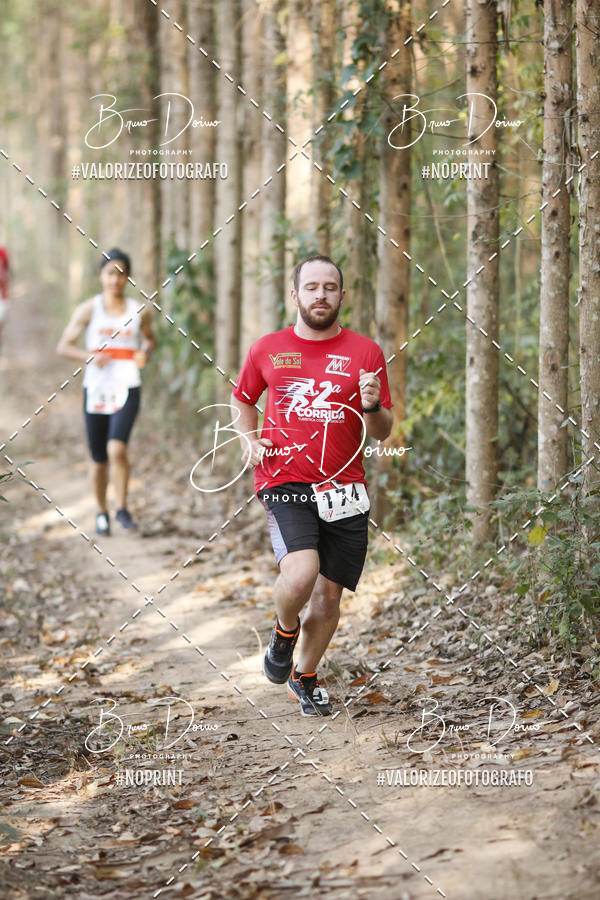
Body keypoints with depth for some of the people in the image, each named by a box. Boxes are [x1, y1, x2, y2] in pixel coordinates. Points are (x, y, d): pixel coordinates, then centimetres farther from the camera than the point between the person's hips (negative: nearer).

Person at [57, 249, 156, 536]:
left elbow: (150, 339, 22)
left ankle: (122, 508, -3)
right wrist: (89, 356, -20)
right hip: (96, 390, 1)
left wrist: (145, 352, -2)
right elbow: (64, 346, -1)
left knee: (117, 449, -22)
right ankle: (102, 512, 30)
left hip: (127, 390, -1)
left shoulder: (139, 311, 3)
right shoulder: (88, 310, -1)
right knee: (99, 460, 8)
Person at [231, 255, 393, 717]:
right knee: (301, 573, -24)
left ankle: (305, 676, 30)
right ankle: (285, 630, 10)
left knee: (329, 594, 4)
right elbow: (242, 400, 24)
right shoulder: (267, 349, 7)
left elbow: (382, 432, 6)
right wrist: (251, 439, 6)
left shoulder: (365, 352, 5)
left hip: (343, 488, 2)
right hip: (284, 484, -2)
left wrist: (374, 408, -16)